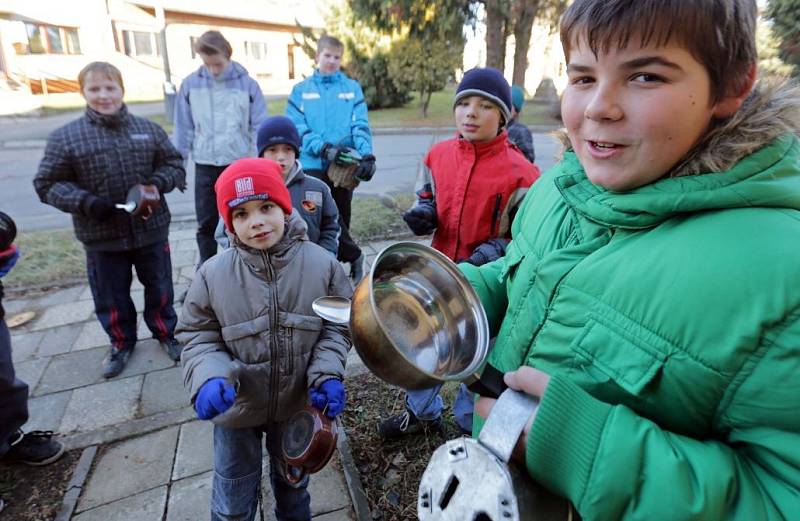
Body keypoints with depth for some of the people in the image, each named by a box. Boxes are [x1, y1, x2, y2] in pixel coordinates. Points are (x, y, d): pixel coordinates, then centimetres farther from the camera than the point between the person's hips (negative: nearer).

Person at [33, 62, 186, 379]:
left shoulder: (148, 129, 2)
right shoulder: (65, 137, -3)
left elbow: (174, 166, 8)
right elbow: (47, 184, -1)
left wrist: (157, 183, -13)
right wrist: (85, 202, -18)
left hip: (151, 230, 1)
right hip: (101, 236, 0)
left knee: (159, 287, 14)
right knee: (111, 296, 13)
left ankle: (166, 332, 37)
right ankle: (121, 341, 37)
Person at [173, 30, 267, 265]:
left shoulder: (247, 84, -4)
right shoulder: (190, 84, -1)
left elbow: (259, 128, -1)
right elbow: (183, 128, 4)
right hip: (205, 166, 1)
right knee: (206, 224, 10)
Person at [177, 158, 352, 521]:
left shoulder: (322, 264, -16)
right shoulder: (213, 274, -17)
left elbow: (338, 325, -6)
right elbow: (198, 337, -7)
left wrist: (327, 375, -20)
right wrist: (209, 378, -26)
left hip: (298, 402, 1)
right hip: (236, 407, 0)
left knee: (293, 482, 30)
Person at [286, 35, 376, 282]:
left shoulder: (352, 88, 8)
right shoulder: (301, 90, 7)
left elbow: (361, 126, -2)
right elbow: (297, 128, -3)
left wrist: (367, 154, -21)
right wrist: (324, 148, -20)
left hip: (344, 165, 1)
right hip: (314, 165, -1)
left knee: (340, 218, 11)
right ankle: (354, 256, 8)